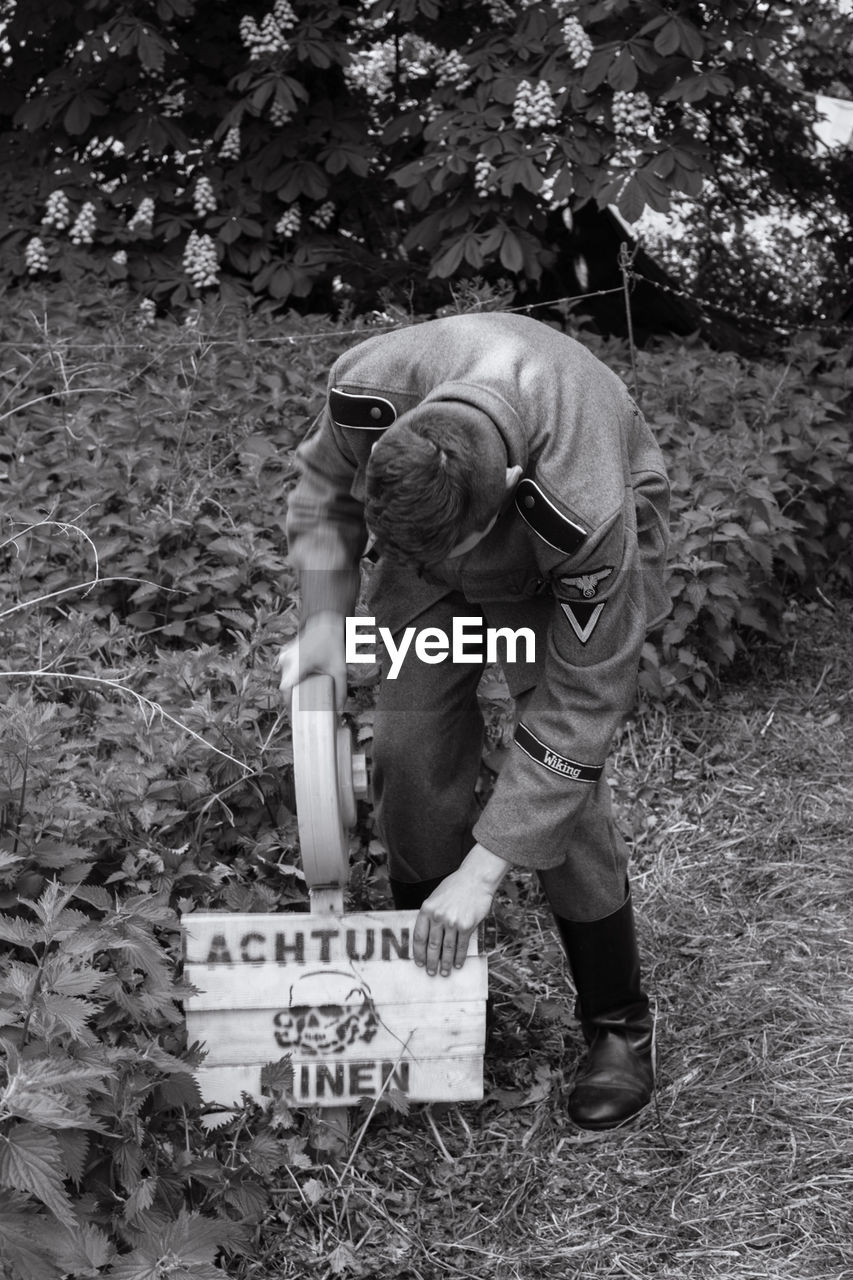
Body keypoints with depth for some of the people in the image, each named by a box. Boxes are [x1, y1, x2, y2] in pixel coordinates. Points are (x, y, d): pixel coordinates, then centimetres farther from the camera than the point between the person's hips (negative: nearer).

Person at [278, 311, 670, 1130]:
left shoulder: (587, 510, -43)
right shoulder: (365, 392, -35)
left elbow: (574, 717, -33)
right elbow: (324, 489, -8)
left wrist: (480, 875, -30)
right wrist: (324, 618, -20)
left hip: (564, 569, -4)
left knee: (564, 783, -13)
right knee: (410, 750, -5)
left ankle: (618, 1026, 7)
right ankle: (428, 984, 16)